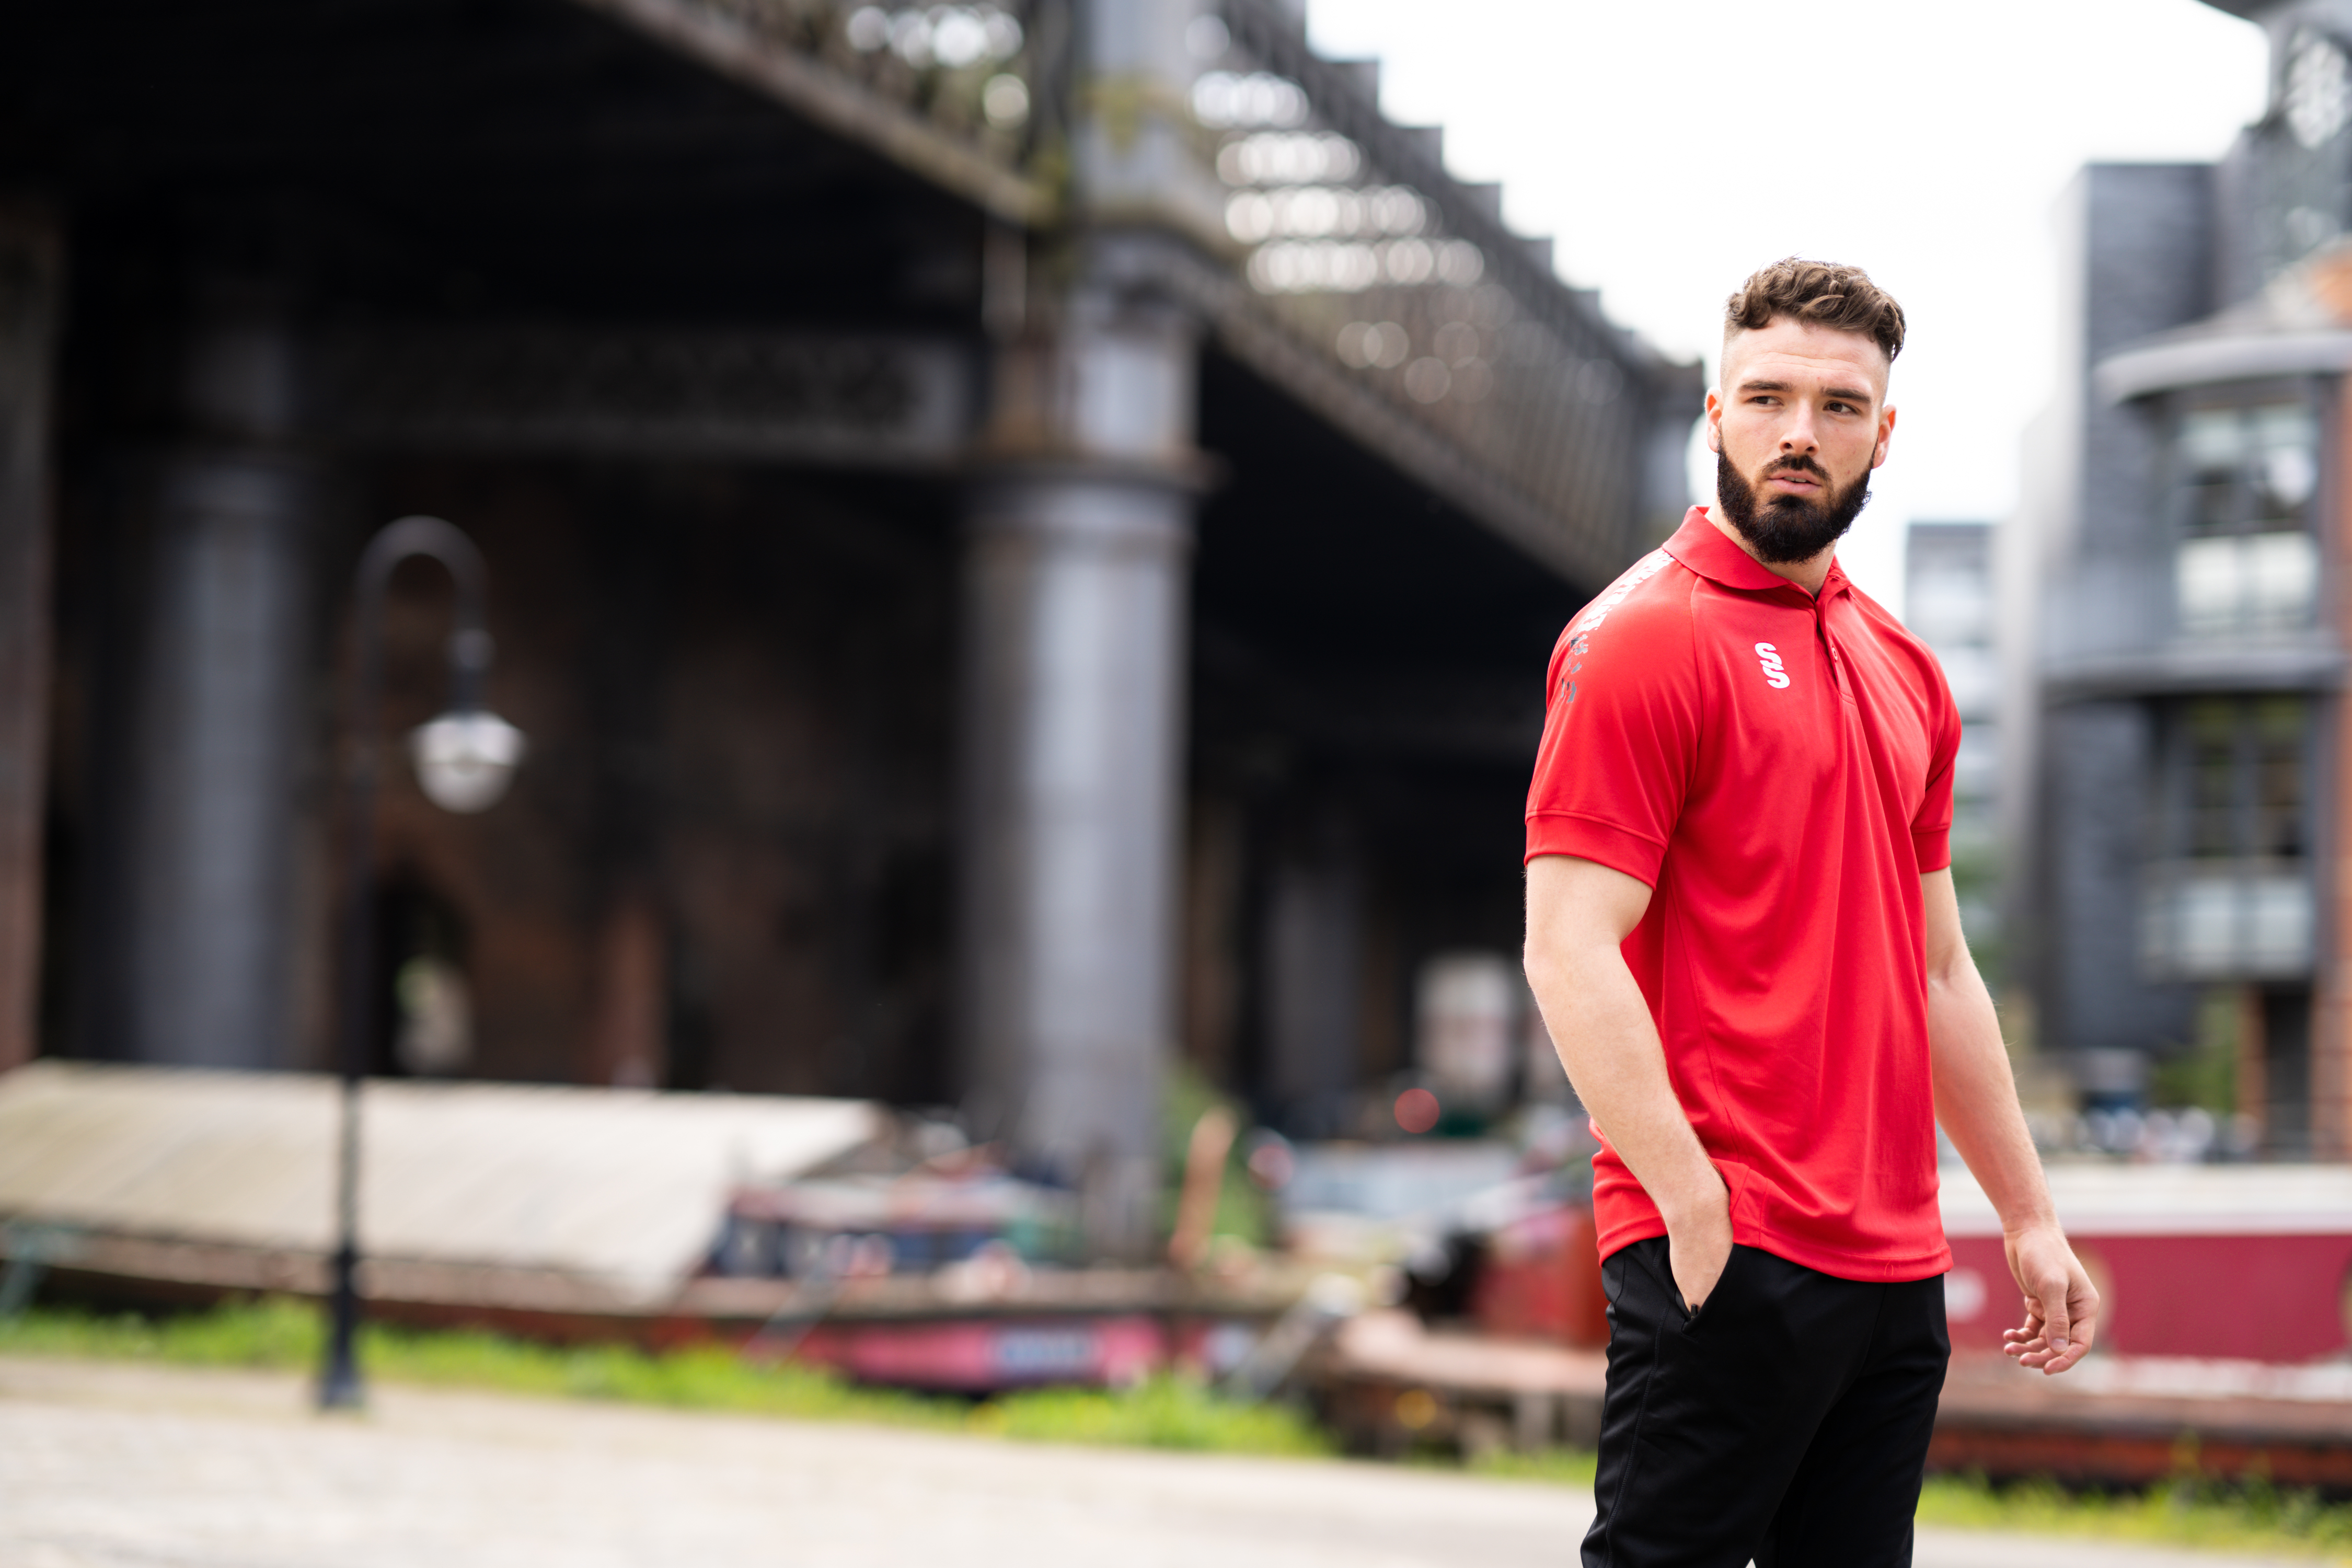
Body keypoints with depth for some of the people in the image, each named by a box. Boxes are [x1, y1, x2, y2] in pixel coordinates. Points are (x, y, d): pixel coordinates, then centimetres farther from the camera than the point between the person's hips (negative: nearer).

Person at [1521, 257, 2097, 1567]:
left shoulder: (1904, 670, 17)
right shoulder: (1644, 638, -7)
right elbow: (1570, 955, -15)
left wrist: (2030, 1215, 20)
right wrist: (1694, 1208, -21)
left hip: (1898, 1264, 8)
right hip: (1730, 1260, -8)